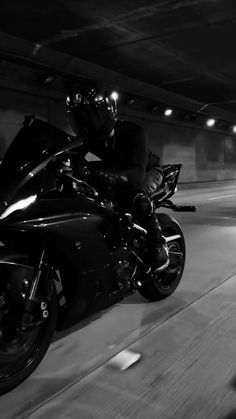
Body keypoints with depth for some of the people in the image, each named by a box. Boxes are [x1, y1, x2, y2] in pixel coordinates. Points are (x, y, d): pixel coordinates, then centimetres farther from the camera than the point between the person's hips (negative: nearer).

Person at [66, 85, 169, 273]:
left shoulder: (133, 132, -34)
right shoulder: (89, 139, -17)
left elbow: (138, 173, -49)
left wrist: (115, 175, -70)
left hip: (148, 171, -6)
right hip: (118, 172, 6)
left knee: (136, 195, -41)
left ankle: (158, 245, -23)